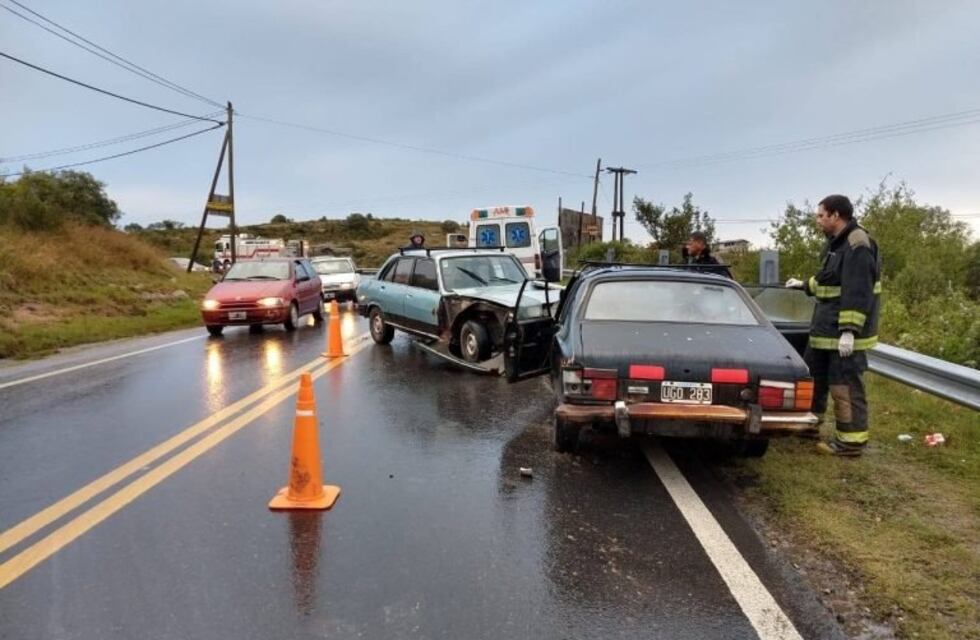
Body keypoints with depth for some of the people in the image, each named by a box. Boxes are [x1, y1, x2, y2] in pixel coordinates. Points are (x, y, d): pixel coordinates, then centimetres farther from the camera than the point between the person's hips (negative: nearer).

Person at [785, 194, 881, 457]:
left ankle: (851, 441, 4)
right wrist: (804, 285, 35)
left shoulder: (858, 246, -19)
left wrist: (849, 330, -26)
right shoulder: (836, 242, 13)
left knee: (845, 385, -5)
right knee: (813, 375, 19)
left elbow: (858, 293, -24)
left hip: (846, 332, -10)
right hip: (826, 328, 10)